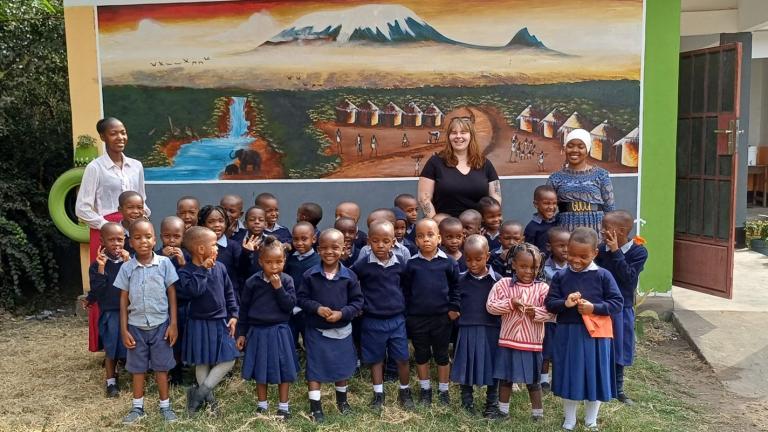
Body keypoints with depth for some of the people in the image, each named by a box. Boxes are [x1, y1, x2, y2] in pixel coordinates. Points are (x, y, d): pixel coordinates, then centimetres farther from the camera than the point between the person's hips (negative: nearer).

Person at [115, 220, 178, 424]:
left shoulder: (164, 263, -7)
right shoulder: (127, 268, -3)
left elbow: (172, 295, -2)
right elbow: (124, 300, 2)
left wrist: (173, 324, -5)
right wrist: (124, 330, 0)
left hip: (160, 324, -1)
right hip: (136, 326, 2)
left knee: (161, 367, 8)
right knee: (137, 368, 13)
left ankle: (165, 405, 22)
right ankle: (137, 407, 27)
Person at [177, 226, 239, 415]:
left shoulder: (220, 267, 0)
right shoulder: (186, 271, -13)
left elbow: (229, 293, 8)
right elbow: (192, 290, -33)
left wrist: (233, 315, 2)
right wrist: (202, 269, -27)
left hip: (221, 322, 5)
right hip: (200, 324, -4)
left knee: (228, 360, 1)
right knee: (202, 363, 8)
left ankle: (200, 392, 11)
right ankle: (208, 398, 21)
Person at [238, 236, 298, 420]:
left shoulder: (287, 281, -5)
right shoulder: (252, 282, -4)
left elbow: (290, 306, -13)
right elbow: (244, 308, 3)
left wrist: (278, 287, -20)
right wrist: (241, 333, 5)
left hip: (280, 331, -1)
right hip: (258, 331, 1)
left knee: (283, 369, 6)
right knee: (260, 370, 12)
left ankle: (283, 406, 21)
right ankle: (262, 405, 29)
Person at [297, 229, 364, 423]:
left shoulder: (349, 276, -10)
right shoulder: (310, 275, -11)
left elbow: (357, 301, -5)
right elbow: (301, 298, -6)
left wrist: (342, 313, -19)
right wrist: (317, 308, -21)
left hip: (342, 330, 1)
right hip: (316, 330, -1)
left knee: (342, 366, 17)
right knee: (314, 367, 4)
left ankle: (342, 399, 38)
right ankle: (315, 406, 16)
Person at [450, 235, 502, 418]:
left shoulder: (496, 280, -4)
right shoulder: (461, 280, 0)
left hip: (490, 330, -1)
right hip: (467, 329, 1)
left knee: (490, 367, 8)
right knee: (465, 367, 9)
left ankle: (492, 405, 24)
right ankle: (467, 403, 26)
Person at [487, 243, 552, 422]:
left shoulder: (543, 288, -4)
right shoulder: (503, 284, -3)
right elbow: (490, 306, -7)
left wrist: (536, 312, -24)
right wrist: (511, 303, -17)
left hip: (532, 342, -1)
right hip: (508, 340, 1)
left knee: (533, 380, 11)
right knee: (505, 378, 14)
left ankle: (537, 412, 25)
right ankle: (503, 410, 29)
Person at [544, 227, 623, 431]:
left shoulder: (603, 276, -6)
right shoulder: (560, 276, -1)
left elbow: (617, 303, -5)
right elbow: (549, 303, 1)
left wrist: (594, 308, -18)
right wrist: (565, 303, -19)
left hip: (595, 334, -1)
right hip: (567, 334, 1)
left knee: (594, 376, 10)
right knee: (569, 377, 10)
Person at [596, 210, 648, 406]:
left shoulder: (639, 252, -12)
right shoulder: (601, 249, -6)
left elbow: (629, 278, -24)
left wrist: (616, 252, -25)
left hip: (621, 308, -1)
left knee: (618, 350, 13)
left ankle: (618, 389, 29)